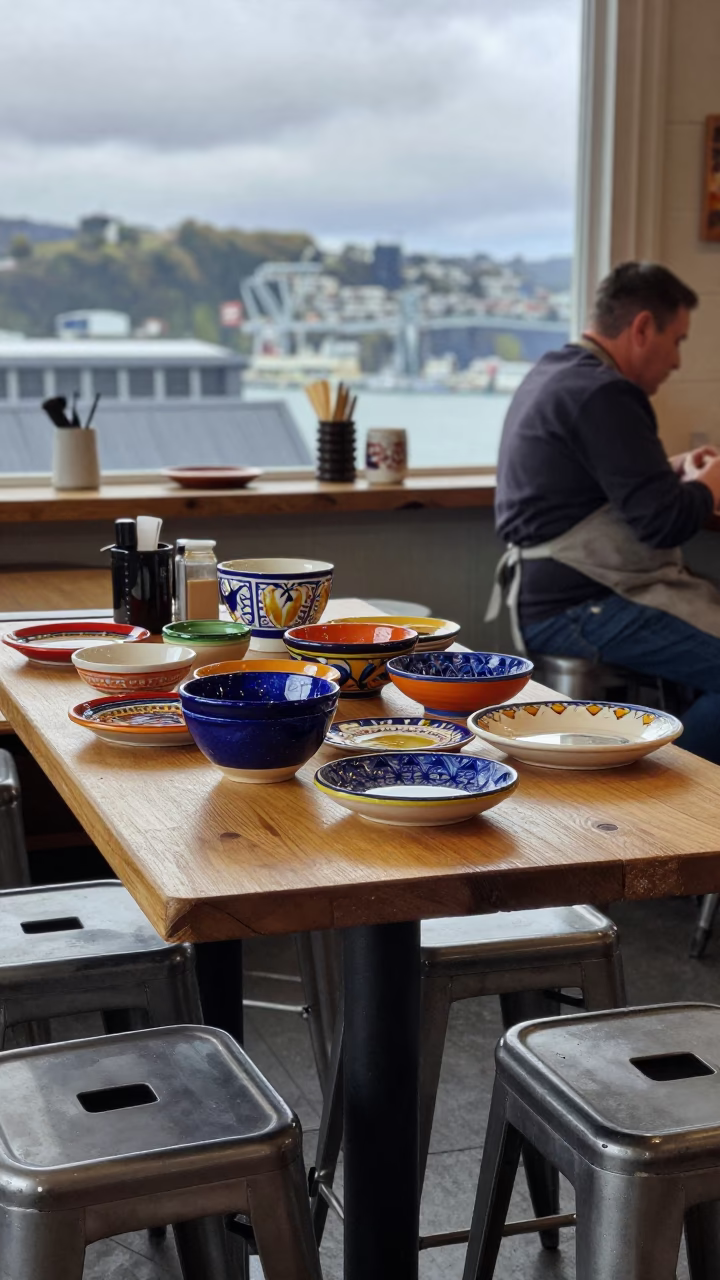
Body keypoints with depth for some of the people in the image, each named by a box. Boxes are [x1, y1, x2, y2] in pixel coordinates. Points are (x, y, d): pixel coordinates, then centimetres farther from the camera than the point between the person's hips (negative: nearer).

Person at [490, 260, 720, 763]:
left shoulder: (558, 373, 16)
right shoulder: (602, 393, -17)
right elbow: (664, 522, -19)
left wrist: (674, 469, 15)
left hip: (560, 589, 11)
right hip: (574, 608, -11)